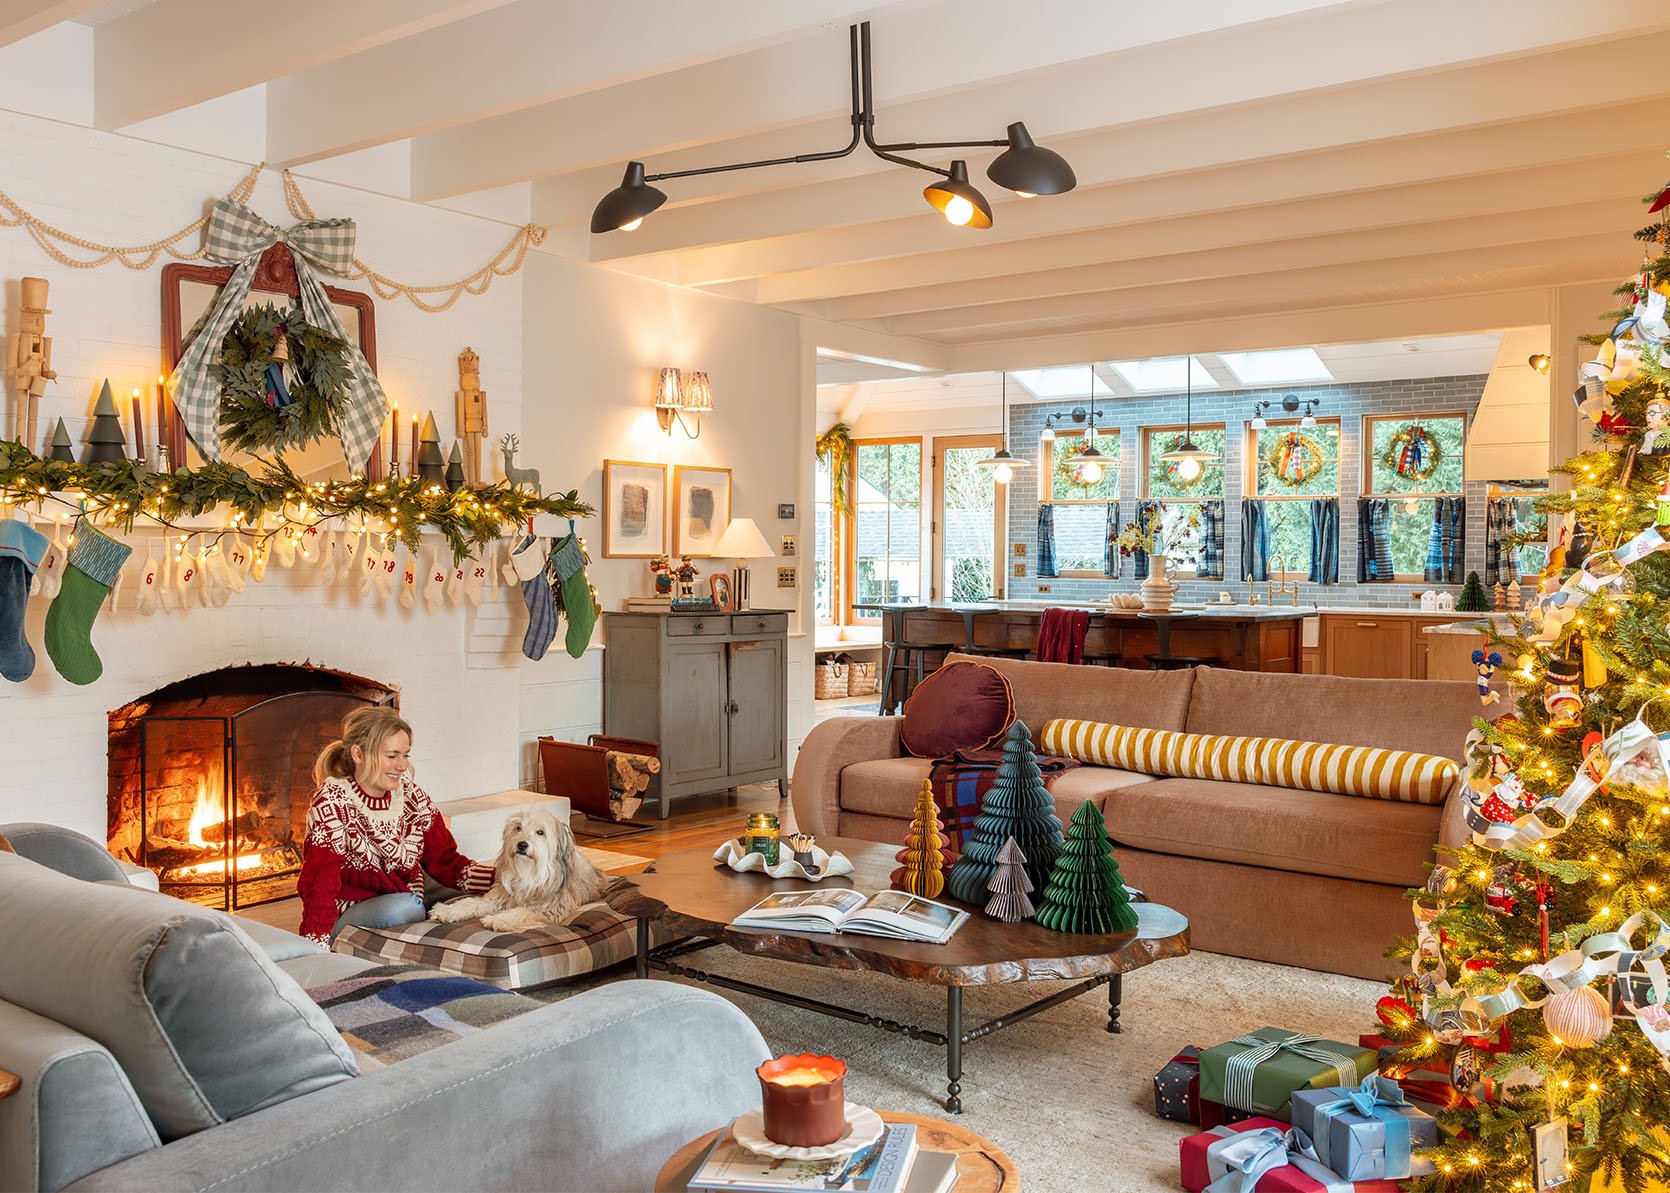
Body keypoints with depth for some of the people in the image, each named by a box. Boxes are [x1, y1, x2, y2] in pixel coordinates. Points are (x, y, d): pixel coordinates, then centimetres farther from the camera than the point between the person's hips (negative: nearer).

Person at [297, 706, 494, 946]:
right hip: (348, 916, -6)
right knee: (403, 907, -35)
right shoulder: (332, 804, -16)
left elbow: (446, 862, -1)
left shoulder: (410, 794, 0)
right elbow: (319, 887, -21)